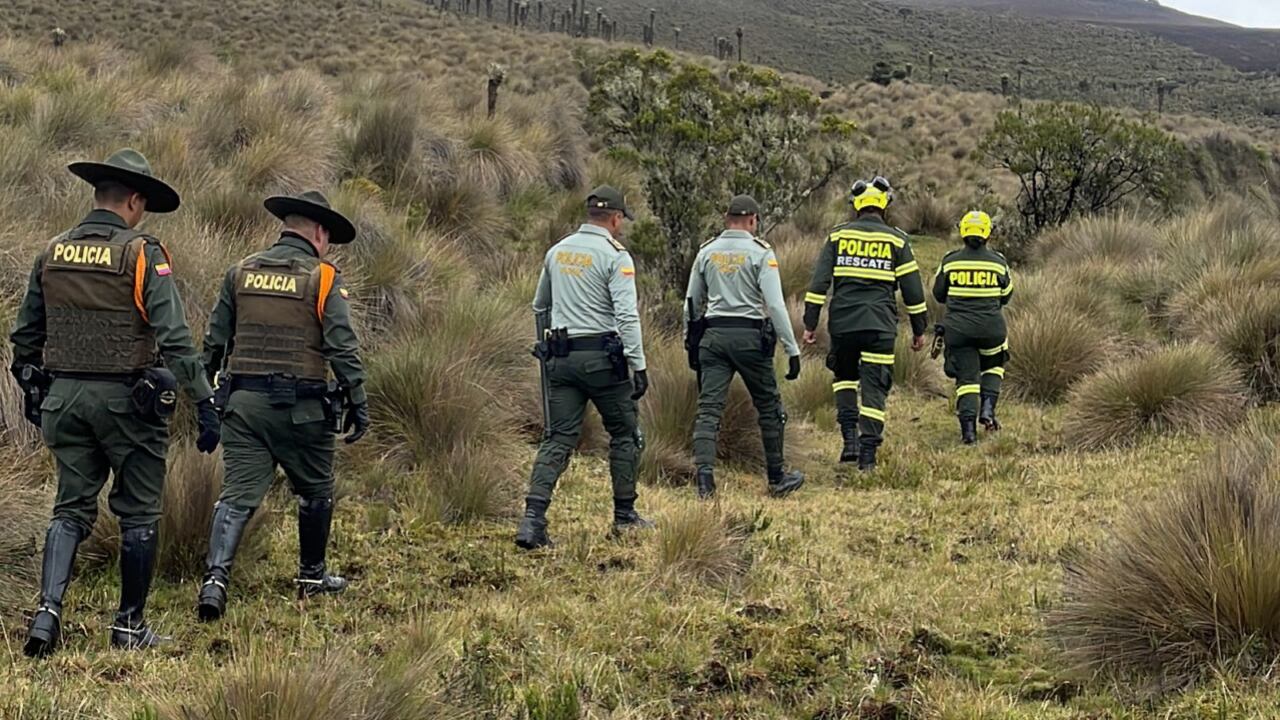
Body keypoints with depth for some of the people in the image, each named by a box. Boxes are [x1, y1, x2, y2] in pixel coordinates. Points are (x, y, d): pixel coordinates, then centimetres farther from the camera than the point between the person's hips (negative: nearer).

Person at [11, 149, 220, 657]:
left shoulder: (53, 254, 6)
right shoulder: (142, 255, -11)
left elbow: (26, 336, 14)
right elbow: (175, 339, -17)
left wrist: (32, 392, 28)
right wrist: (204, 403, -14)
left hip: (65, 397, 5)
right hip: (127, 400, -5)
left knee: (71, 510, 11)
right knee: (138, 515, 8)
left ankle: (48, 609, -8)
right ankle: (130, 626, 14)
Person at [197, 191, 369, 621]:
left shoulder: (241, 273, 10)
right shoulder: (323, 279, -4)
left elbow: (215, 340, 12)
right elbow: (342, 347, -9)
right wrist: (358, 403, -4)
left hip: (243, 402, 3)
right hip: (300, 407, -3)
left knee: (239, 494, -1)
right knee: (315, 491, 16)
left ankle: (215, 577, -19)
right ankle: (312, 577, 28)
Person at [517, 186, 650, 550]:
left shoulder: (557, 251, 11)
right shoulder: (615, 256, -9)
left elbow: (540, 306, 24)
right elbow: (627, 316, -17)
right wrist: (639, 366, -16)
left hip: (561, 356, 5)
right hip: (602, 356, -5)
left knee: (558, 439, 2)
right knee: (624, 434, 13)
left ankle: (532, 518, -13)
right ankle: (624, 516, 19)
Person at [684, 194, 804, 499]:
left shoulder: (707, 252, 8)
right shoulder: (760, 253, -5)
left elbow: (691, 302, 14)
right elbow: (775, 305, -12)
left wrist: (690, 342, 26)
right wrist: (792, 350, -9)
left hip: (713, 335, 3)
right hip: (750, 336, -3)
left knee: (709, 408, 0)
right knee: (769, 408, 11)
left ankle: (704, 474, -16)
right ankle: (777, 479, 20)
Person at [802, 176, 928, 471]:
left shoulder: (838, 236, 5)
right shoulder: (896, 240, 3)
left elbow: (818, 282, 0)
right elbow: (912, 289, 4)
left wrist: (810, 323, 3)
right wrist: (919, 329, 13)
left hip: (842, 324, 1)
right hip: (880, 326, -1)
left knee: (845, 376, 22)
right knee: (874, 387, 3)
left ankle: (850, 438, 6)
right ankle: (867, 455, 0)